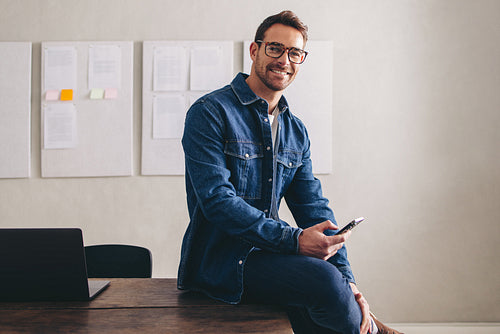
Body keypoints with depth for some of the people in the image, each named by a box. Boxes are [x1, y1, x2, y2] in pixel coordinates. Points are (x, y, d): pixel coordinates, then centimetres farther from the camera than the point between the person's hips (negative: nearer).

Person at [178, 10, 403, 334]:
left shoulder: (297, 131, 12)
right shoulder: (209, 113, -8)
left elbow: (314, 207, 7)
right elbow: (216, 199, -18)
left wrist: (346, 277, -6)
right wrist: (293, 239, -25)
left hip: (269, 252, 6)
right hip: (219, 257, -6)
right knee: (323, 278, -27)